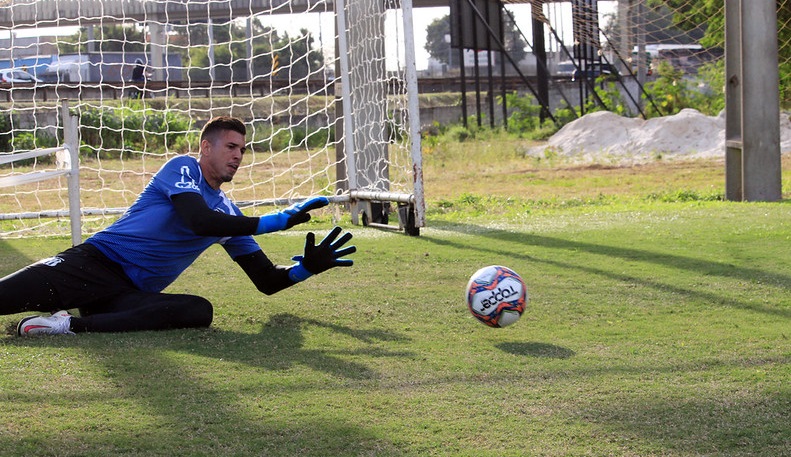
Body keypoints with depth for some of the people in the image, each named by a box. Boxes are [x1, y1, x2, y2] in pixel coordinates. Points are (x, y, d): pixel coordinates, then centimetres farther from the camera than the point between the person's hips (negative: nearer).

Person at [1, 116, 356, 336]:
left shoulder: (229, 215, 22)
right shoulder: (182, 168, 3)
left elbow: (267, 281, 23)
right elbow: (199, 222, -16)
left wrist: (308, 267, 2)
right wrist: (278, 221, -14)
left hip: (133, 294, 4)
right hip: (94, 263, -4)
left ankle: (74, 326, -33)